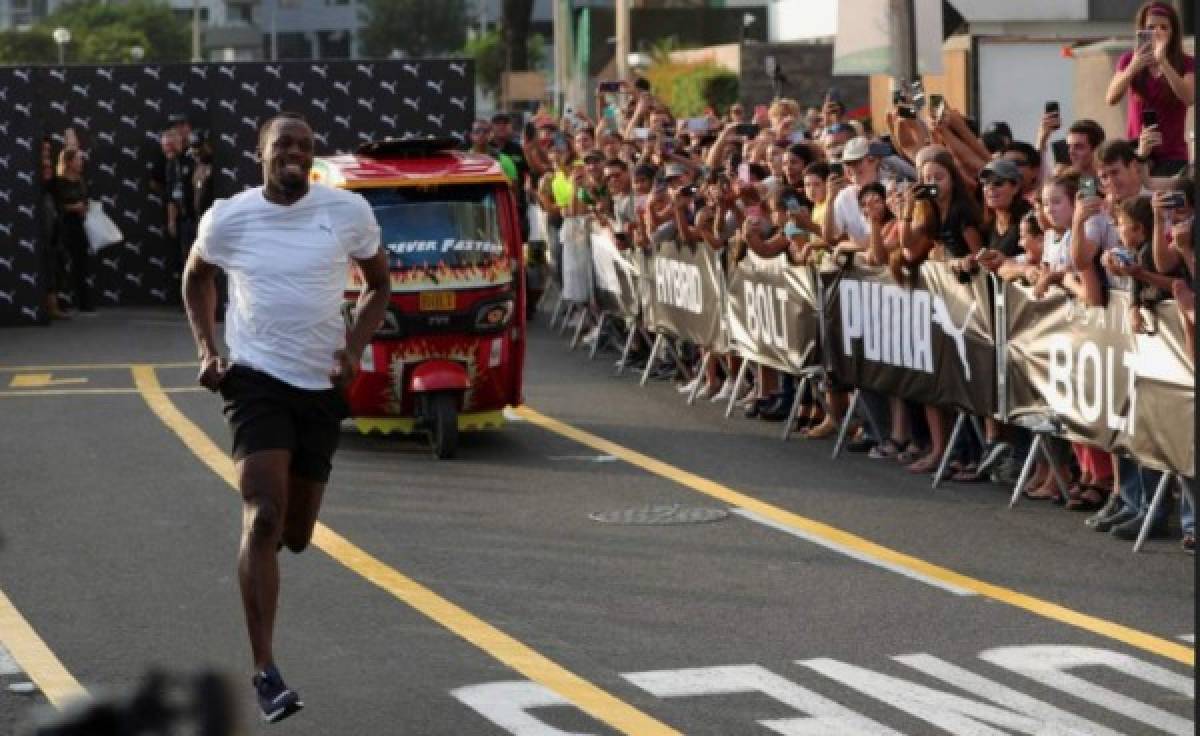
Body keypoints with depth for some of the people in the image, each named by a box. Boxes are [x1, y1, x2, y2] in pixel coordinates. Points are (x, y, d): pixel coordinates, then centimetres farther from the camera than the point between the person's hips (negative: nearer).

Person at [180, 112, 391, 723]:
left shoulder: (347, 212, -2)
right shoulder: (227, 218, -3)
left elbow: (378, 283, 12)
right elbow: (196, 278, 16)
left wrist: (354, 348, -3)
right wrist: (206, 348, 3)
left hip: (323, 386, 2)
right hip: (255, 379, -2)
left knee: (295, 536, 10)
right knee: (263, 516, -19)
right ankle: (265, 672, -19)